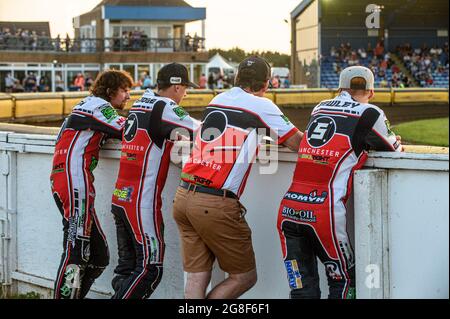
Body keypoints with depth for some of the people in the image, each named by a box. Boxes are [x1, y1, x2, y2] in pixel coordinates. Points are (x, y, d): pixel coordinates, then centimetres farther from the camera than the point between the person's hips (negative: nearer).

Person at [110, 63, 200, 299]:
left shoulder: (140, 104, 14)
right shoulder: (165, 107, -10)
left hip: (120, 198, 9)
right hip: (142, 202, -9)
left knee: (128, 265, 14)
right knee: (150, 268, -5)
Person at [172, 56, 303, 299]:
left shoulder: (217, 100, 17)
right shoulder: (261, 105, -1)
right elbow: (298, 144, 5)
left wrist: (260, 136, 39)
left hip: (183, 195, 7)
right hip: (216, 204, -7)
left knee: (196, 277, 7)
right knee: (244, 277, 8)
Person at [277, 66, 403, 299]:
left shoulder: (319, 109, 17)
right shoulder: (369, 114, 1)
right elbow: (393, 151, 16)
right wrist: (396, 142, 37)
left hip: (288, 208, 5)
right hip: (324, 211, -5)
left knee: (302, 289, 10)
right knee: (343, 282, 12)